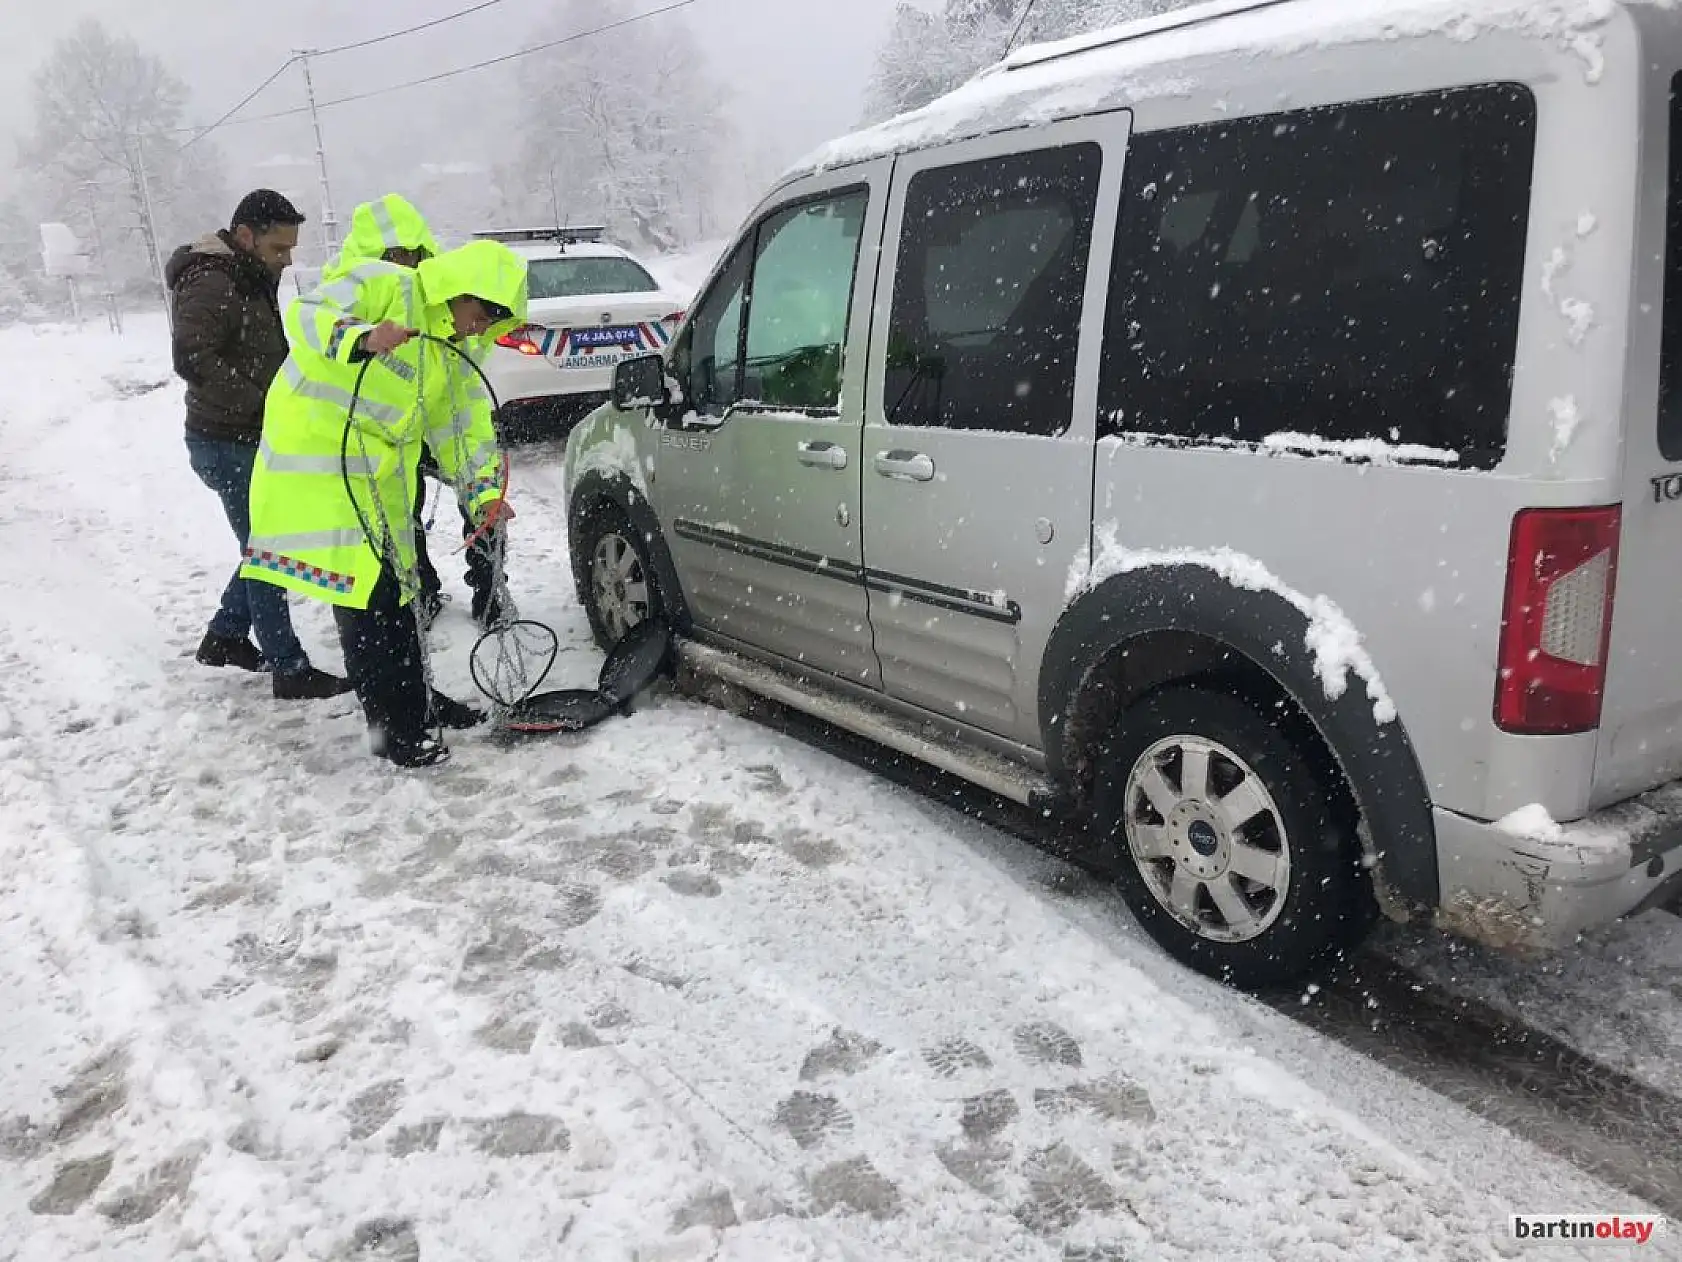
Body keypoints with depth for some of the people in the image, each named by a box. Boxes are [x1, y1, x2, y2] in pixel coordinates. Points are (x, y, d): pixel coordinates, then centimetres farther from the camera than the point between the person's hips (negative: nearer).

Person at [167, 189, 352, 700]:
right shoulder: (212, 284, -18)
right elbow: (192, 359, -29)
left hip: (251, 440, 9)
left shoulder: (251, 281, 14)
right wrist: (258, 402, -24)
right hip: (228, 444, -9)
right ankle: (290, 671, 2)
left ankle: (224, 638, 30)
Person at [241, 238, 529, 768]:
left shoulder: (458, 354, 10)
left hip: (382, 472, 8)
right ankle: (392, 728, -3)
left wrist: (484, 494, -4)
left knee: (391, 586, 16)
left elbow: (467, 430, 9)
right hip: (318, 450, -8)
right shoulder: (386, 285, -13)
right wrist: (360, 339, -40)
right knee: (360, 587, -10)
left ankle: (416, 700, 30)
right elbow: (304, 316, -21)